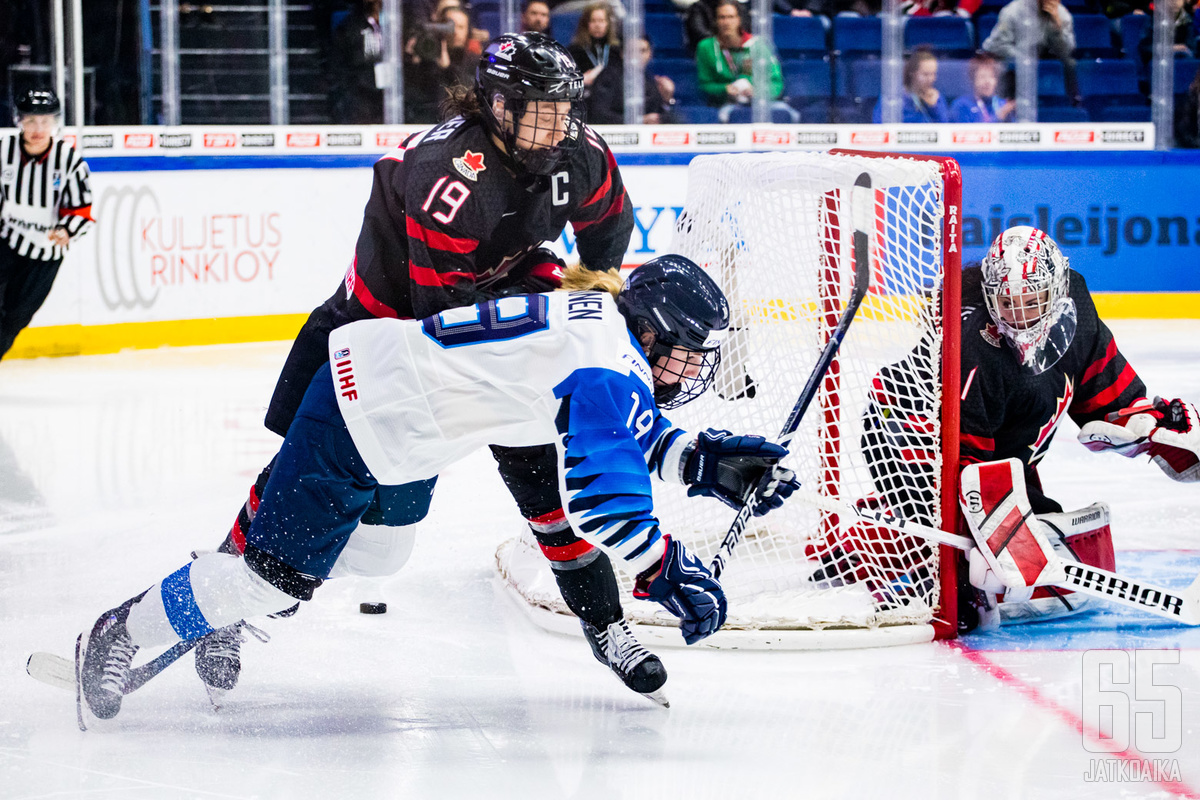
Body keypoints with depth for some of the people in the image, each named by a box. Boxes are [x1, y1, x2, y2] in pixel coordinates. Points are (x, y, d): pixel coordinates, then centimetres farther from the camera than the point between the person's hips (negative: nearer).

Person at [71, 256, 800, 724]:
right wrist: (665, 571, -26)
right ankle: (120, 635, 6)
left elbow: (630, 436, 17)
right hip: (356, 427, -10)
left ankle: (224, 614, 40)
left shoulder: (600, 318, 5)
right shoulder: (609, 367, -25)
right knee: (281, 571, -7)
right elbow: (600, 494, -34)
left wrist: (709, 461, 3)